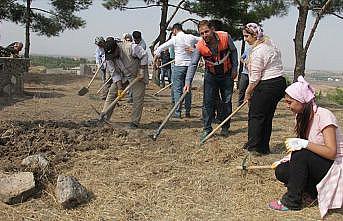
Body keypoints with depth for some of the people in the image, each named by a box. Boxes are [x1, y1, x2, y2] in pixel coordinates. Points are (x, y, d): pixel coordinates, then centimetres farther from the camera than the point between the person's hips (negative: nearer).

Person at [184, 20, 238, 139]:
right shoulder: (200, 46, -20)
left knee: (227, 101, 7)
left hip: (227, 74, 0)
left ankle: (225, 127, 21)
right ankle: (207, 129, 3)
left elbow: (233, 51, -3)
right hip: (211, 75, 0)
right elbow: (193, 64, -18)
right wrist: (188, 82, -27)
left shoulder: (225, 37, -20)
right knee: (208, 102, -6)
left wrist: (234, 68, -2)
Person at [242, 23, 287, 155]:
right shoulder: (270, 43, 11)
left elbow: (255, 78, -16)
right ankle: (264, 148, 19)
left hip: (267, 86, -10)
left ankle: (254, 147, 4)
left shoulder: (257, 52, -18)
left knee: (255, 116, 0)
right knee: (267, 116, 13)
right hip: (280, 83, 10)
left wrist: (248, 93, -3)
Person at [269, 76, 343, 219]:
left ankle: (292, 201, -16)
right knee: (281, 171, -11)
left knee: (301, 155, -31)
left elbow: (331, 152, -28)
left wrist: (304, 143, -37)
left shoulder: (323, 115, -22)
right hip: (315, 164, 8)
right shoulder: (302, 117, 3)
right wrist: (286, 159, -4)